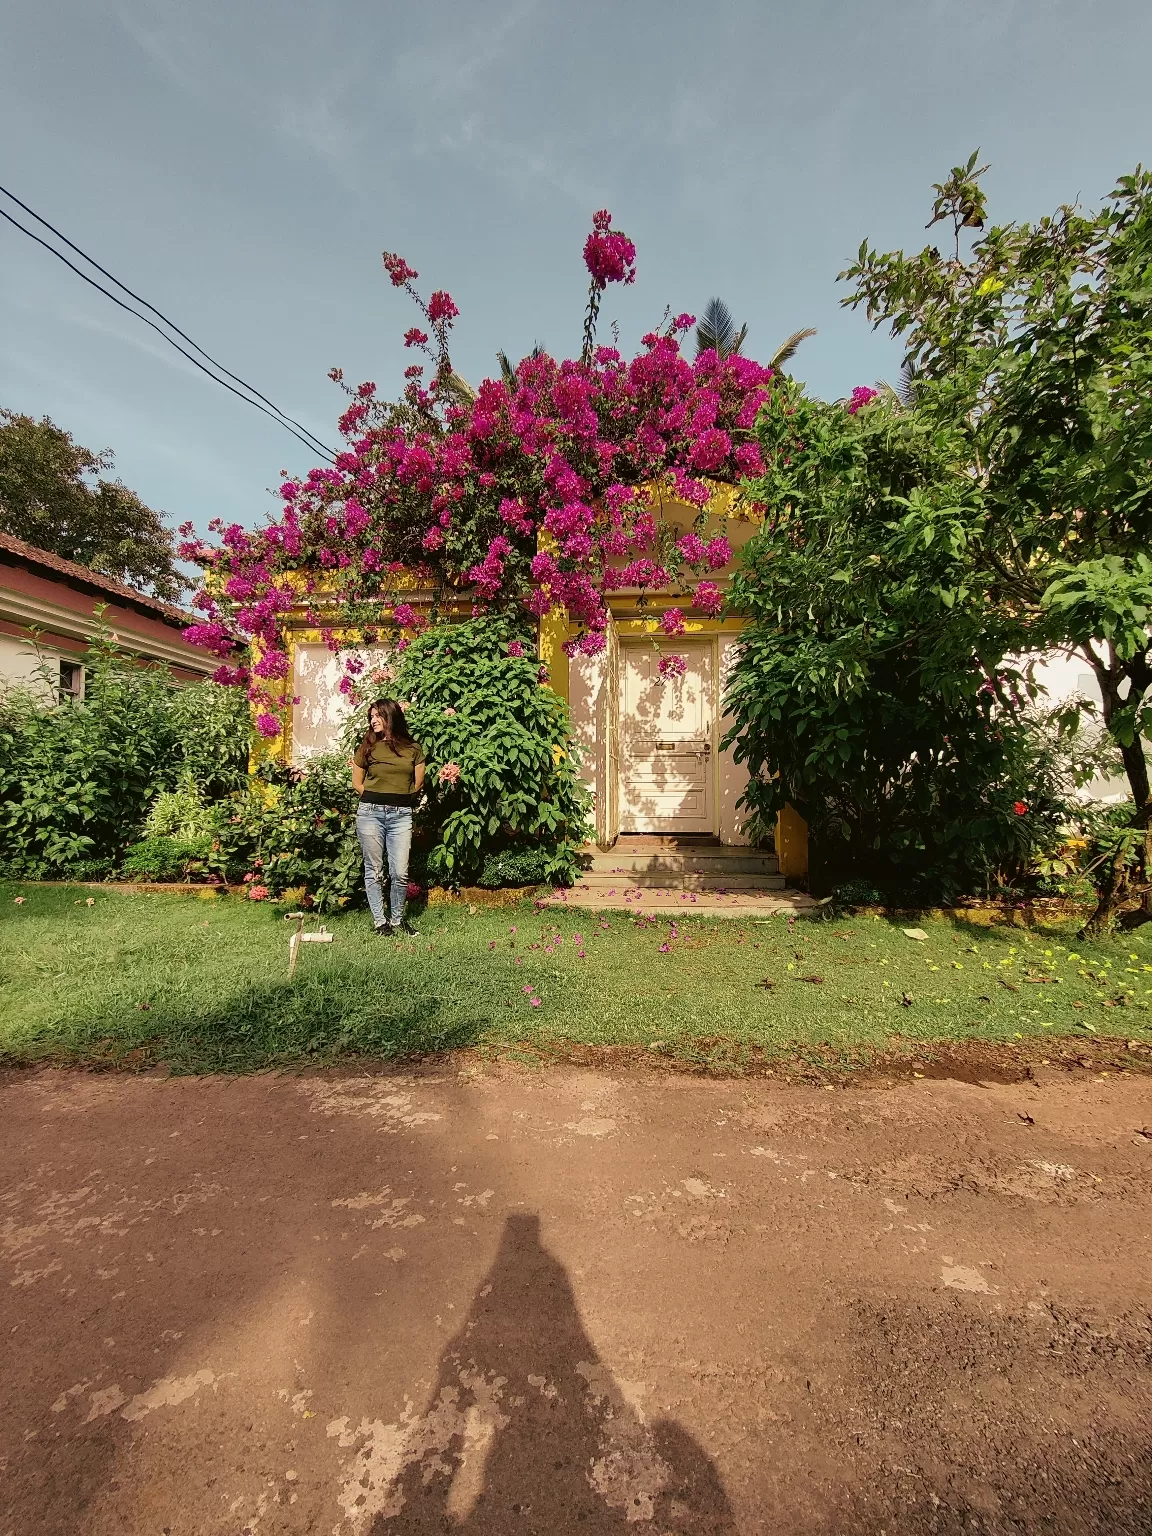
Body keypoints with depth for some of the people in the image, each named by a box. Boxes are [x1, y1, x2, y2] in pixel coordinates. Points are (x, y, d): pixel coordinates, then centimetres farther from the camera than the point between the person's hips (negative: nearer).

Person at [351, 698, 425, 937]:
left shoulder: (413, 748, 6)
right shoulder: (367, 747, 6)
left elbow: (418, 783, 11)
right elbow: (357, 783, 11)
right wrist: (375, 800, 8)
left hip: (401, 815, 0)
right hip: (370, 812, 0)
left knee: (400, 873, -2)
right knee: (374, 871, 4)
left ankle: (397, 919, 17)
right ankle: (380, 921, 15)